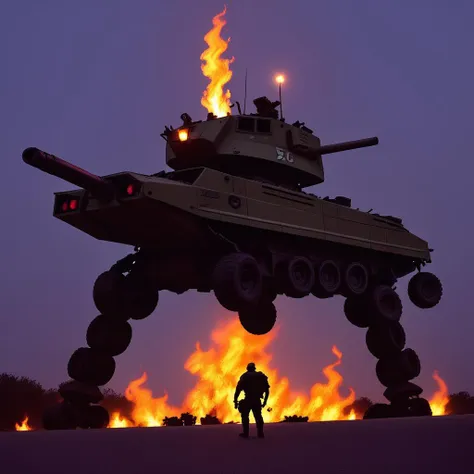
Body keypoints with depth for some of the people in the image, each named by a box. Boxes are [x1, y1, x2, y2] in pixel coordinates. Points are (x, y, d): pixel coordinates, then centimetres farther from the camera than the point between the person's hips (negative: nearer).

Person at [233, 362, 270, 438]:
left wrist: (235, 401, -2)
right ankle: (260, 433, 9)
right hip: (257, 400, 3)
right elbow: (267, 391, 14)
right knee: (258, 416, 13)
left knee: (245, 416, 6)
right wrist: (265, 401, 22)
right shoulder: (261, 376, 14)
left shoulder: (244, 377, 5)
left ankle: (245, 433, 0)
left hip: (248, 400, -3)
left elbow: (238, 389, -4)